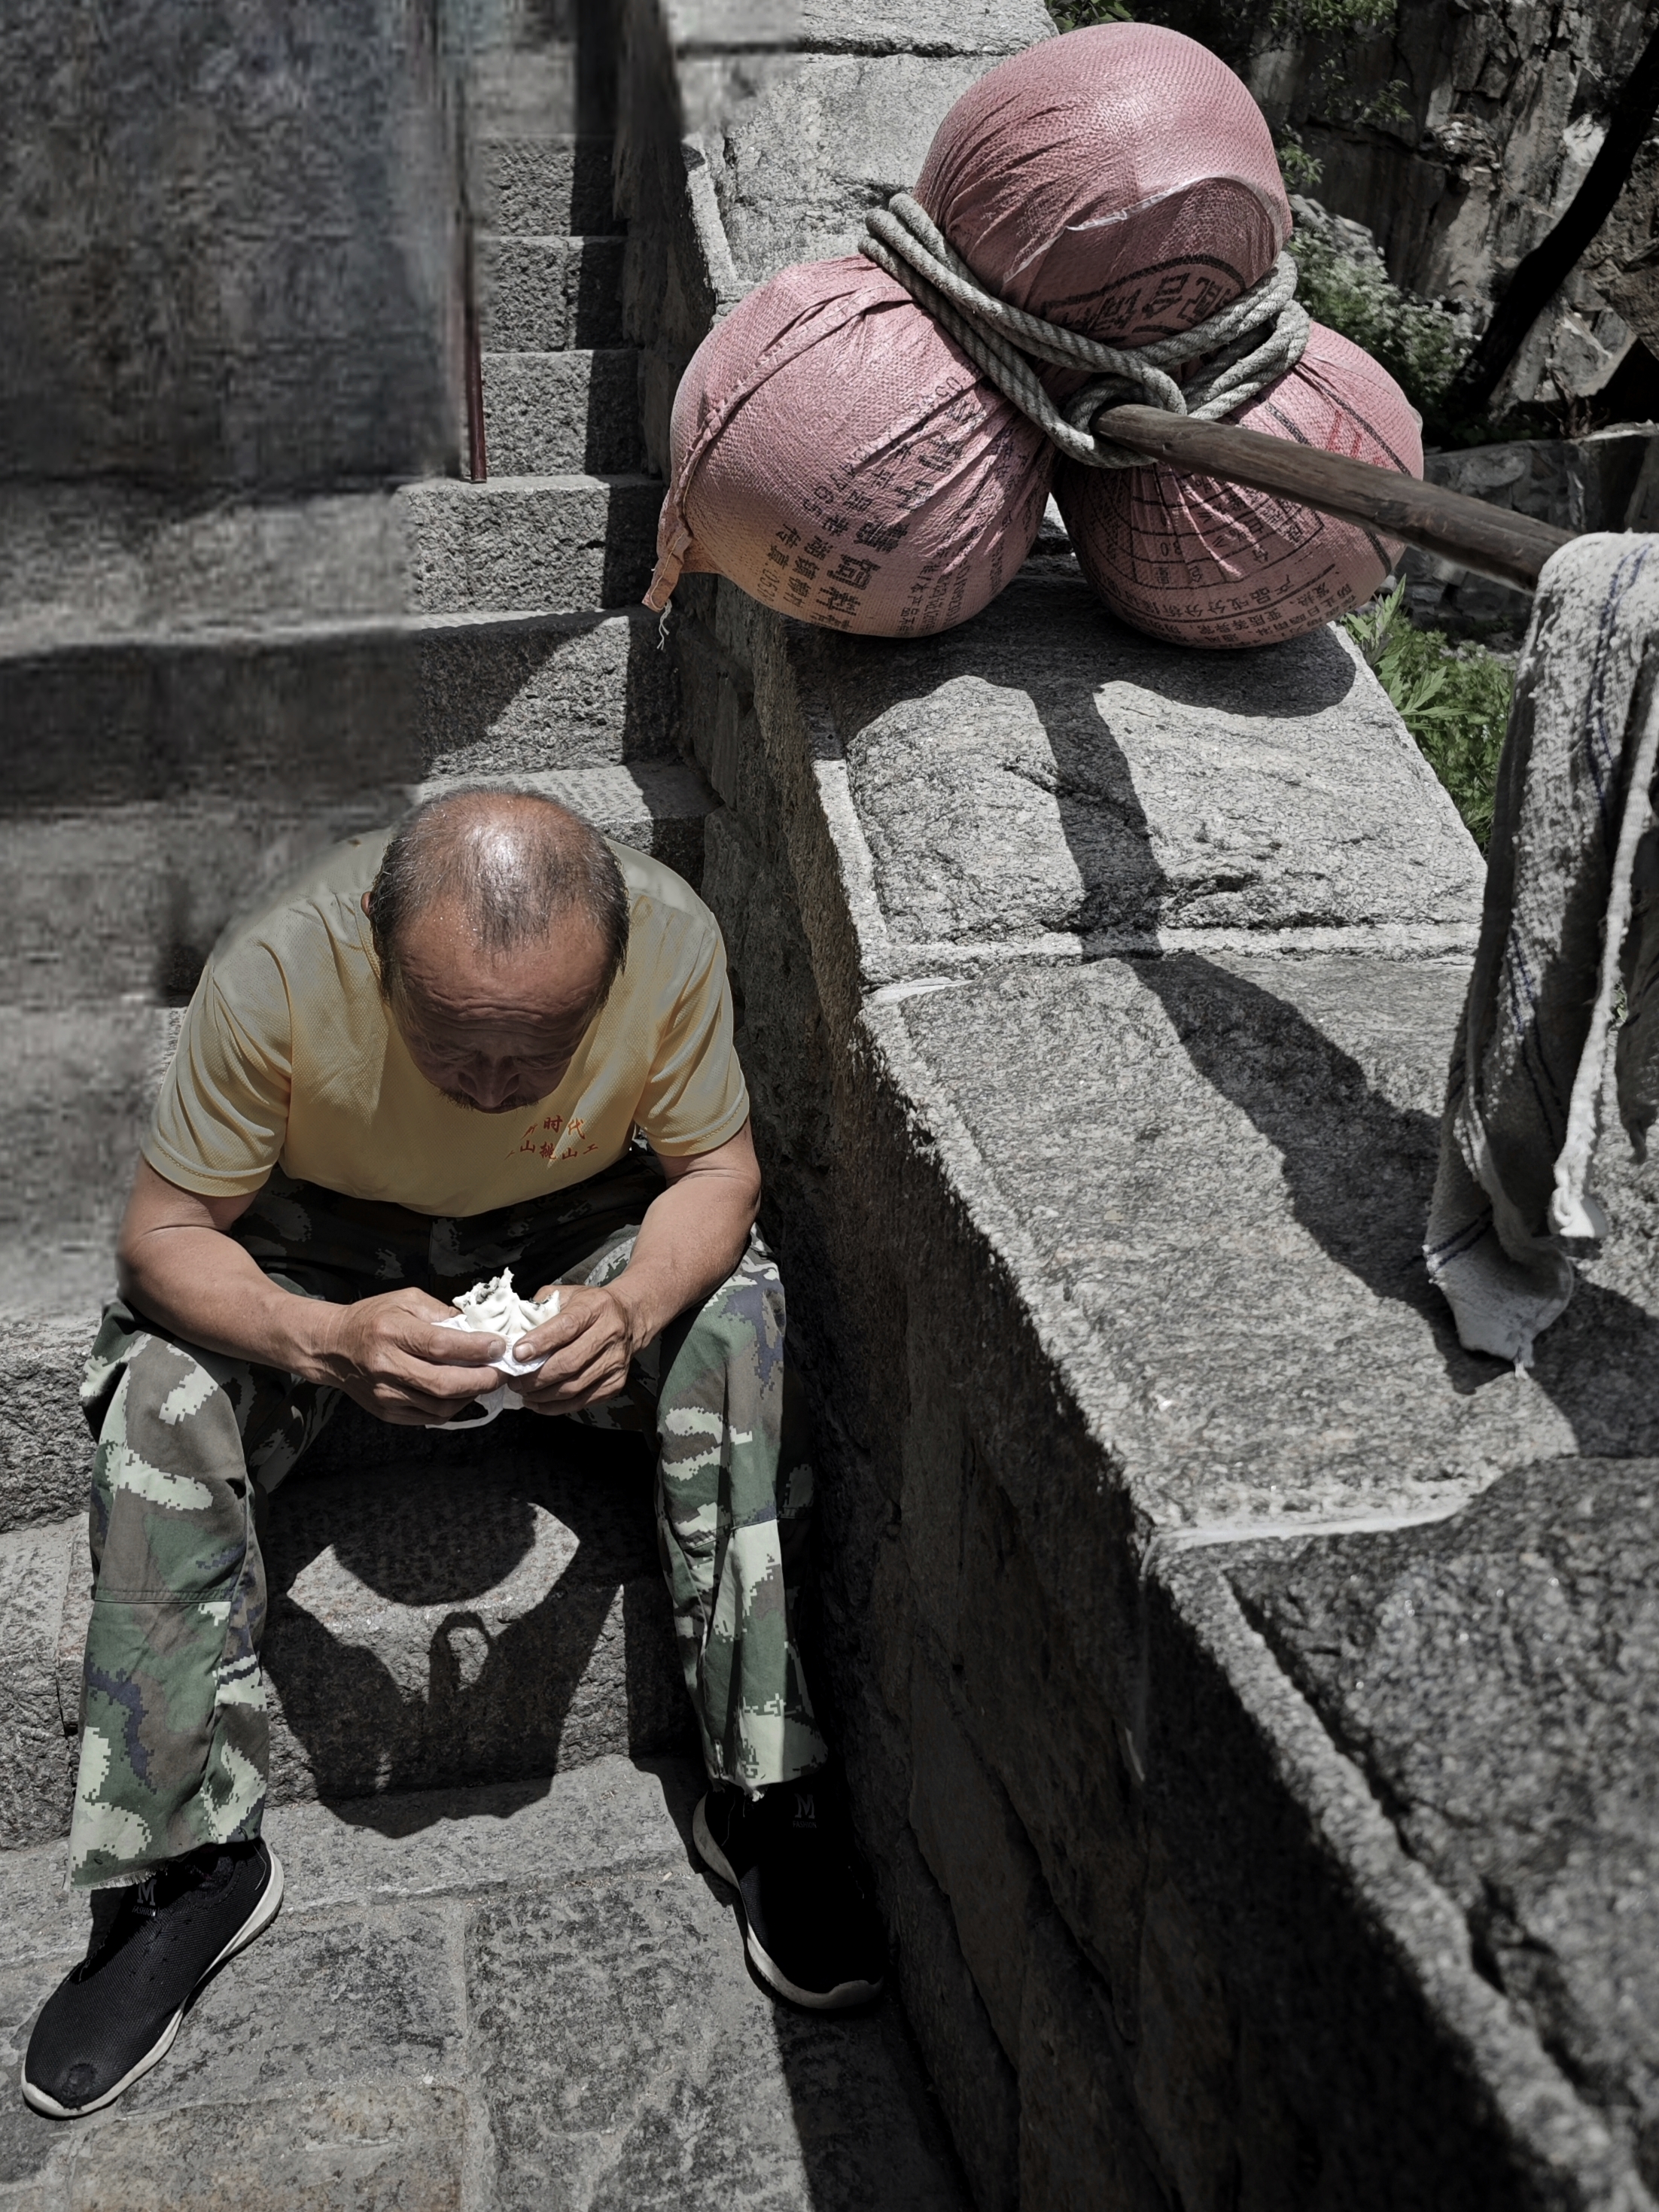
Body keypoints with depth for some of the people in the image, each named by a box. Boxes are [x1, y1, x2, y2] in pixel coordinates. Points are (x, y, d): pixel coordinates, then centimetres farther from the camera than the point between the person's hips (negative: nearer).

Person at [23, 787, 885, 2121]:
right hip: (323, 1245, 0)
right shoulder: (276, 970, -33)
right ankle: (190, 1860, -9)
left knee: (734, 1328, -27)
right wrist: (325, 1341, -44)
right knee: (164, 1392, -25)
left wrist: (636, 1307, -37)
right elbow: (165, 1235, -23)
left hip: (578, 1229, 1)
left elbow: (718, 1169, -15)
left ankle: (766, 1798, -15)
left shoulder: (674, 938, -30)